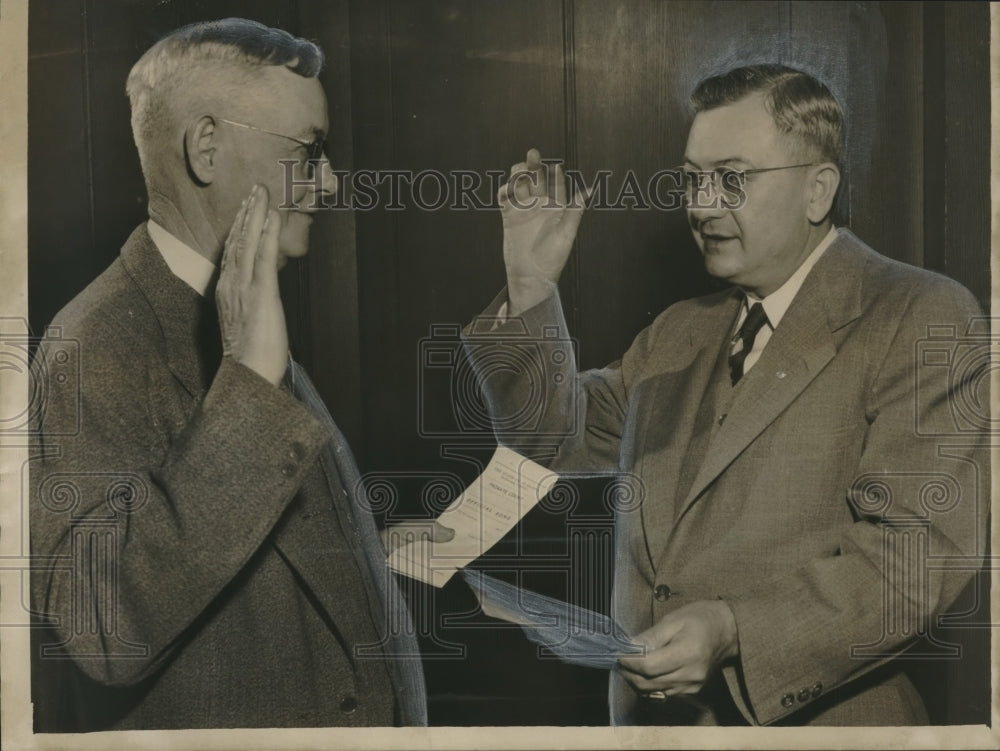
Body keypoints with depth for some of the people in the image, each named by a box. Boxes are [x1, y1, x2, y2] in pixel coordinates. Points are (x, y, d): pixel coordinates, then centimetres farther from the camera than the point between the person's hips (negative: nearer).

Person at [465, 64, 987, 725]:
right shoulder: (679, 333, 11)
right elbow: (557, 435, 13)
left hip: (820, 720, -5)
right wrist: (531, 284, 2)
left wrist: (734, 630, -28)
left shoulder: (923, 318, -9)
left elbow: (921, 546, -18)